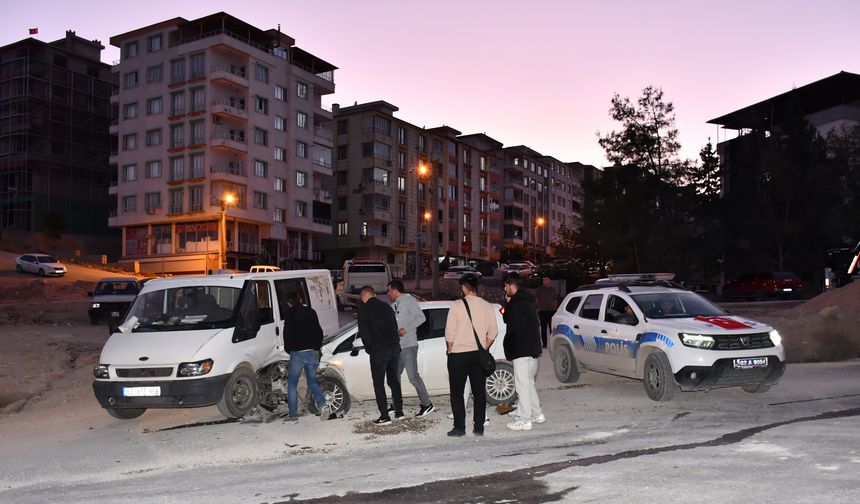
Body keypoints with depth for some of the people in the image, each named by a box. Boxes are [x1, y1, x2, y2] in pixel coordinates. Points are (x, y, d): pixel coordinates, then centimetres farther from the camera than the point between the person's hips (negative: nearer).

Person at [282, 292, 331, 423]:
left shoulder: (290, 314, -3)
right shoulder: (310, 312, 12)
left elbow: (288, 332, -8)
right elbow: (319, 331, 13)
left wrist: (288, 348, 7)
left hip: (298, 353, -5)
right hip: (313, 352, 5)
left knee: (292, 383, 7)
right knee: (312, 381, 15)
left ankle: (293, 414, 5)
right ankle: (322, 404, -7)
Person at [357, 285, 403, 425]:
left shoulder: (364, 308, -3)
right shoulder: (386, 306, 15)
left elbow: (363, 331, -7)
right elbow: (395, 327, 16)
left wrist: (369, 348, 5)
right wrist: (394, 343, 16)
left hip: (378, 350, -6)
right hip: (394, 347, 6)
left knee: (378, 383, 3)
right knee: (394, 380, 18)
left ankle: (384, 416, 1)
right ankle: (399, 411, 20)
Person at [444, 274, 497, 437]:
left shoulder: (457, 306, -11)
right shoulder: (487, 306, 2)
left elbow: (450, 332, -10)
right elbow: (493, 333, 5)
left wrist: (450, 350, 4)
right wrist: (483, 349, 14)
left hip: (458, 355, -4)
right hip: (479, 355, 4)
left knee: (457, 393, 5)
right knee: (479, 392, 10)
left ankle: (459, 427, 4)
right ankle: (479, 427, 12)